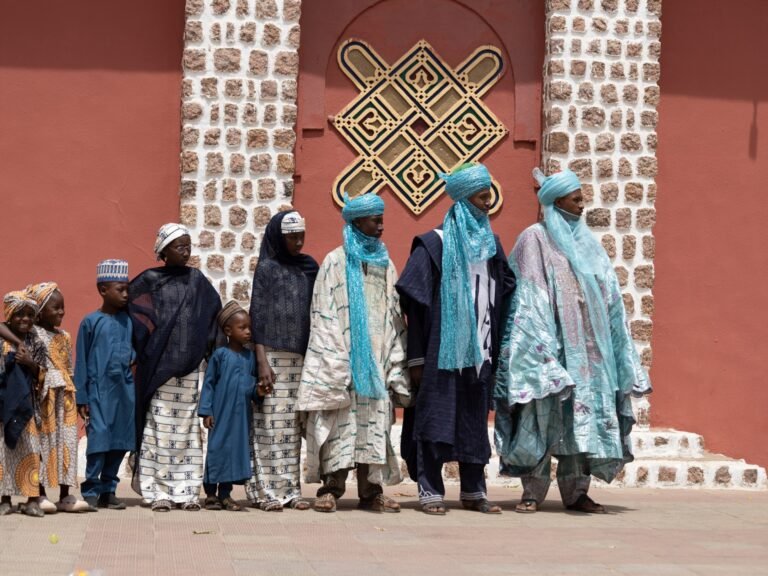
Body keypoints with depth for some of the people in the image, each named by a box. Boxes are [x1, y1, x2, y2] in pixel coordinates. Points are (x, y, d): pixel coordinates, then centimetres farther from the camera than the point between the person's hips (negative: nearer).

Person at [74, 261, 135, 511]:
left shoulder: (128, 320, 7)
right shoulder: (90, 322, -2)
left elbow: (134, 349, 16)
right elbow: (81, 362, 0)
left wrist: (135, 358, -9)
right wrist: (81, 397, -3)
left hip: (125, 389, 4)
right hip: (100, 389, -4)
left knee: (121, 442, 6)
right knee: (99, 439, -9)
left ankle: (108, 490, 16)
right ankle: (90, 491, -1)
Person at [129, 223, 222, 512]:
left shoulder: (197, 280, 11)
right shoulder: (149, 281, 3)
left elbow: (213, 314, 16)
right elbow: (129, 309, 3)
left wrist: (207, 349, 7)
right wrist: (141, 349, -4)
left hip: (189, 366, 3)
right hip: (158, 365, -3)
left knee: (188, 428, 2)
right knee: (159, 427, -5)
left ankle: (187, 491, 7)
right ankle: (158, 492, -1)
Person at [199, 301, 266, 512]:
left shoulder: (250, 356, 7)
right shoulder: (220, 355, -5)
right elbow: (209, 383, -3)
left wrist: (257, 391, -9)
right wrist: (206, 411, -7)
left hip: (242, 414, 4)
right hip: (221, 413, -4)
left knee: (237, 449, 6)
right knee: (217, 449, 0)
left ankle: (225, 494, 15)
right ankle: (210, 494, 9)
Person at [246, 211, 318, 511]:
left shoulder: (309, 268, 13)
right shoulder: (267, 269, 0)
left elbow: (314, 313, 15)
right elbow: (257, 316, -4)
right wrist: (262, 362, -11)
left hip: (301, 357, 4)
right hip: (274, 355, -4)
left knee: (292, 425, 3)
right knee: (271, 423, -5)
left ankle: (291, 489, 6)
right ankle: (268, 491, -2)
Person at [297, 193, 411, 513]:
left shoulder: (384, 263, 14)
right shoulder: (337, 262, 0)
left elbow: (394, 316, 14)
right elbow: (325, 316, -5)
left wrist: (396, 364, 7)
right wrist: (334, 364, -13)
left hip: (377, 359, 4)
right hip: (344, 358, -4)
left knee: (374, 423, 2)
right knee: (341, 420, -6)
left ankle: (371, 491, 5)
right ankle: (331, 488, -3)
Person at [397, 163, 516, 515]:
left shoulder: (491, 243, 11)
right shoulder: (435, 244, -5)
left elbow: (504, 297, 15)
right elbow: (415, 303, -7)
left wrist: (498, 349, 8)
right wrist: (417, 357, -11)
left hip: (480, 350, 5)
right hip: (443, 350, -5)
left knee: (475, 420, 9)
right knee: (436, 416, -2)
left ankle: (473, 491, 16)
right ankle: (430, 491, 4)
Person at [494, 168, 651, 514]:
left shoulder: (586, 242, 16)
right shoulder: (535, 238, -1)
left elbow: (609, 299, 15)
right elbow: (527, 297, -7)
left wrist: (622, 356, 10)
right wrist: (539, 341, -17)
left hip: (586, 344, 6)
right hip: (548, 341, -5)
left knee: (582, 412, 3)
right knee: (544, 413, -5)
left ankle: (576, 491, 8)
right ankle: (533, 491, 0)